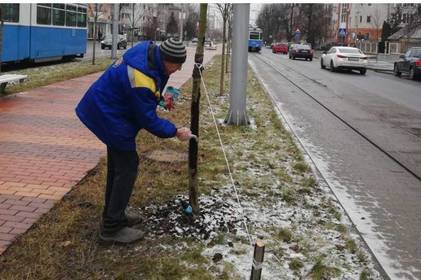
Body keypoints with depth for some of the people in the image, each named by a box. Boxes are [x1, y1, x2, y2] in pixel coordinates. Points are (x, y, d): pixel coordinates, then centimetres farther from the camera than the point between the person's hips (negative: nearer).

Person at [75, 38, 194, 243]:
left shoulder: (149, 48, -8)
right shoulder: (142, 82, -34)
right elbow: (148, 120, -22)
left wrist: (159, 96, 6)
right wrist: (175, 132, -12)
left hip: (104, 108, 10)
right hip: (110, 118, -10)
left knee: (117, 164, 18)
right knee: (127, 167, -5)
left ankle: (114, 215, 32)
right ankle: (112, 228, 2)